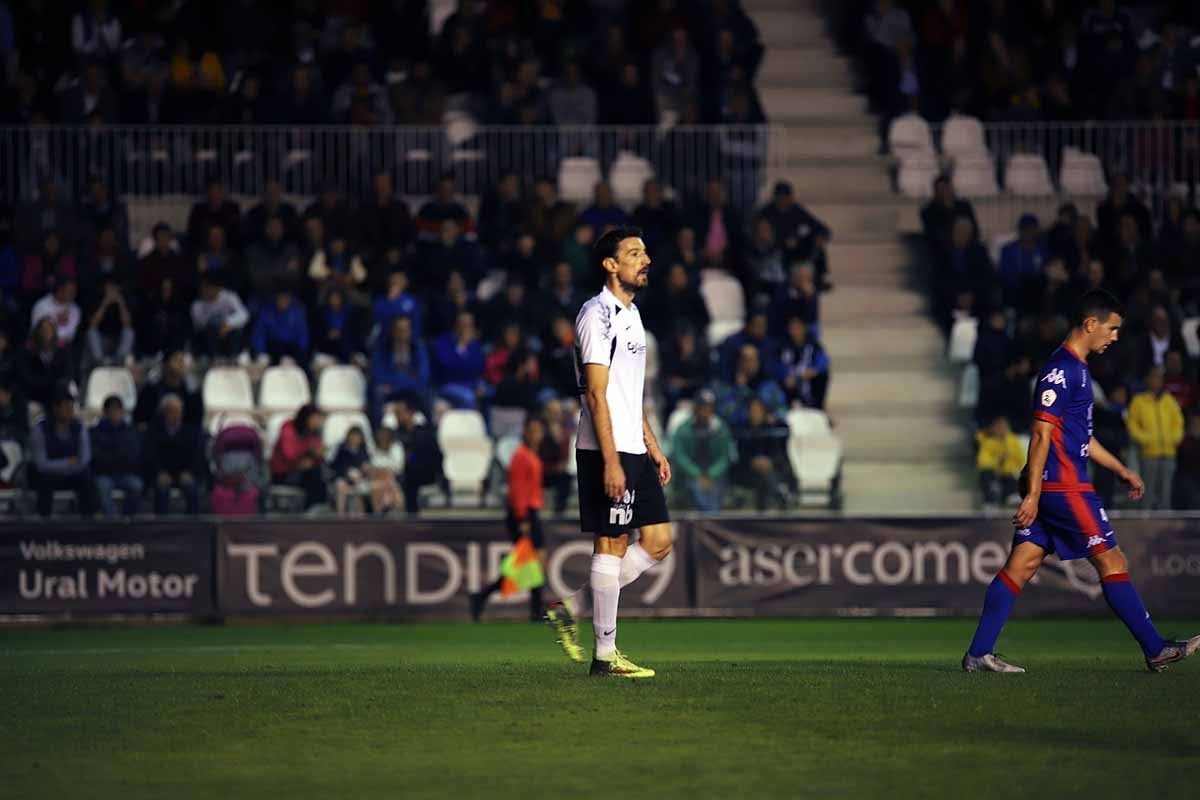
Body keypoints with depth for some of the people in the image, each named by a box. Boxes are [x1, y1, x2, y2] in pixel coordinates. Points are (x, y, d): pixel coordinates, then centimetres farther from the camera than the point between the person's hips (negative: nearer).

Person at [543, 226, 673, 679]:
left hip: (634, 451, 10)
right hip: (606, 451, -10)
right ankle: (605, 654, -2)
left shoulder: (630, 315, 19)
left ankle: (571, 609, 12)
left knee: (658, 541, 7)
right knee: (611, 544, -6)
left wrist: (653, 447, 20)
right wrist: (611, 461, -21)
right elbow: (597, 394, -17)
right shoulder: (598, 315, -11)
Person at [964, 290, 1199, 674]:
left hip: (1050, 488, 10)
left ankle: (978, 654, 1)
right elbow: (1042, 433, -18)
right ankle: (1156, 650, 1)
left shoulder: (1077, 368, 19)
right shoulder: (1061, 369, -14)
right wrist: (1033, 495, -21)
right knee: (1111, 561, -4)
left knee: (1021, 565, 5)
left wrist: (1122, 470, 29)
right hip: (1062, 485, -10)